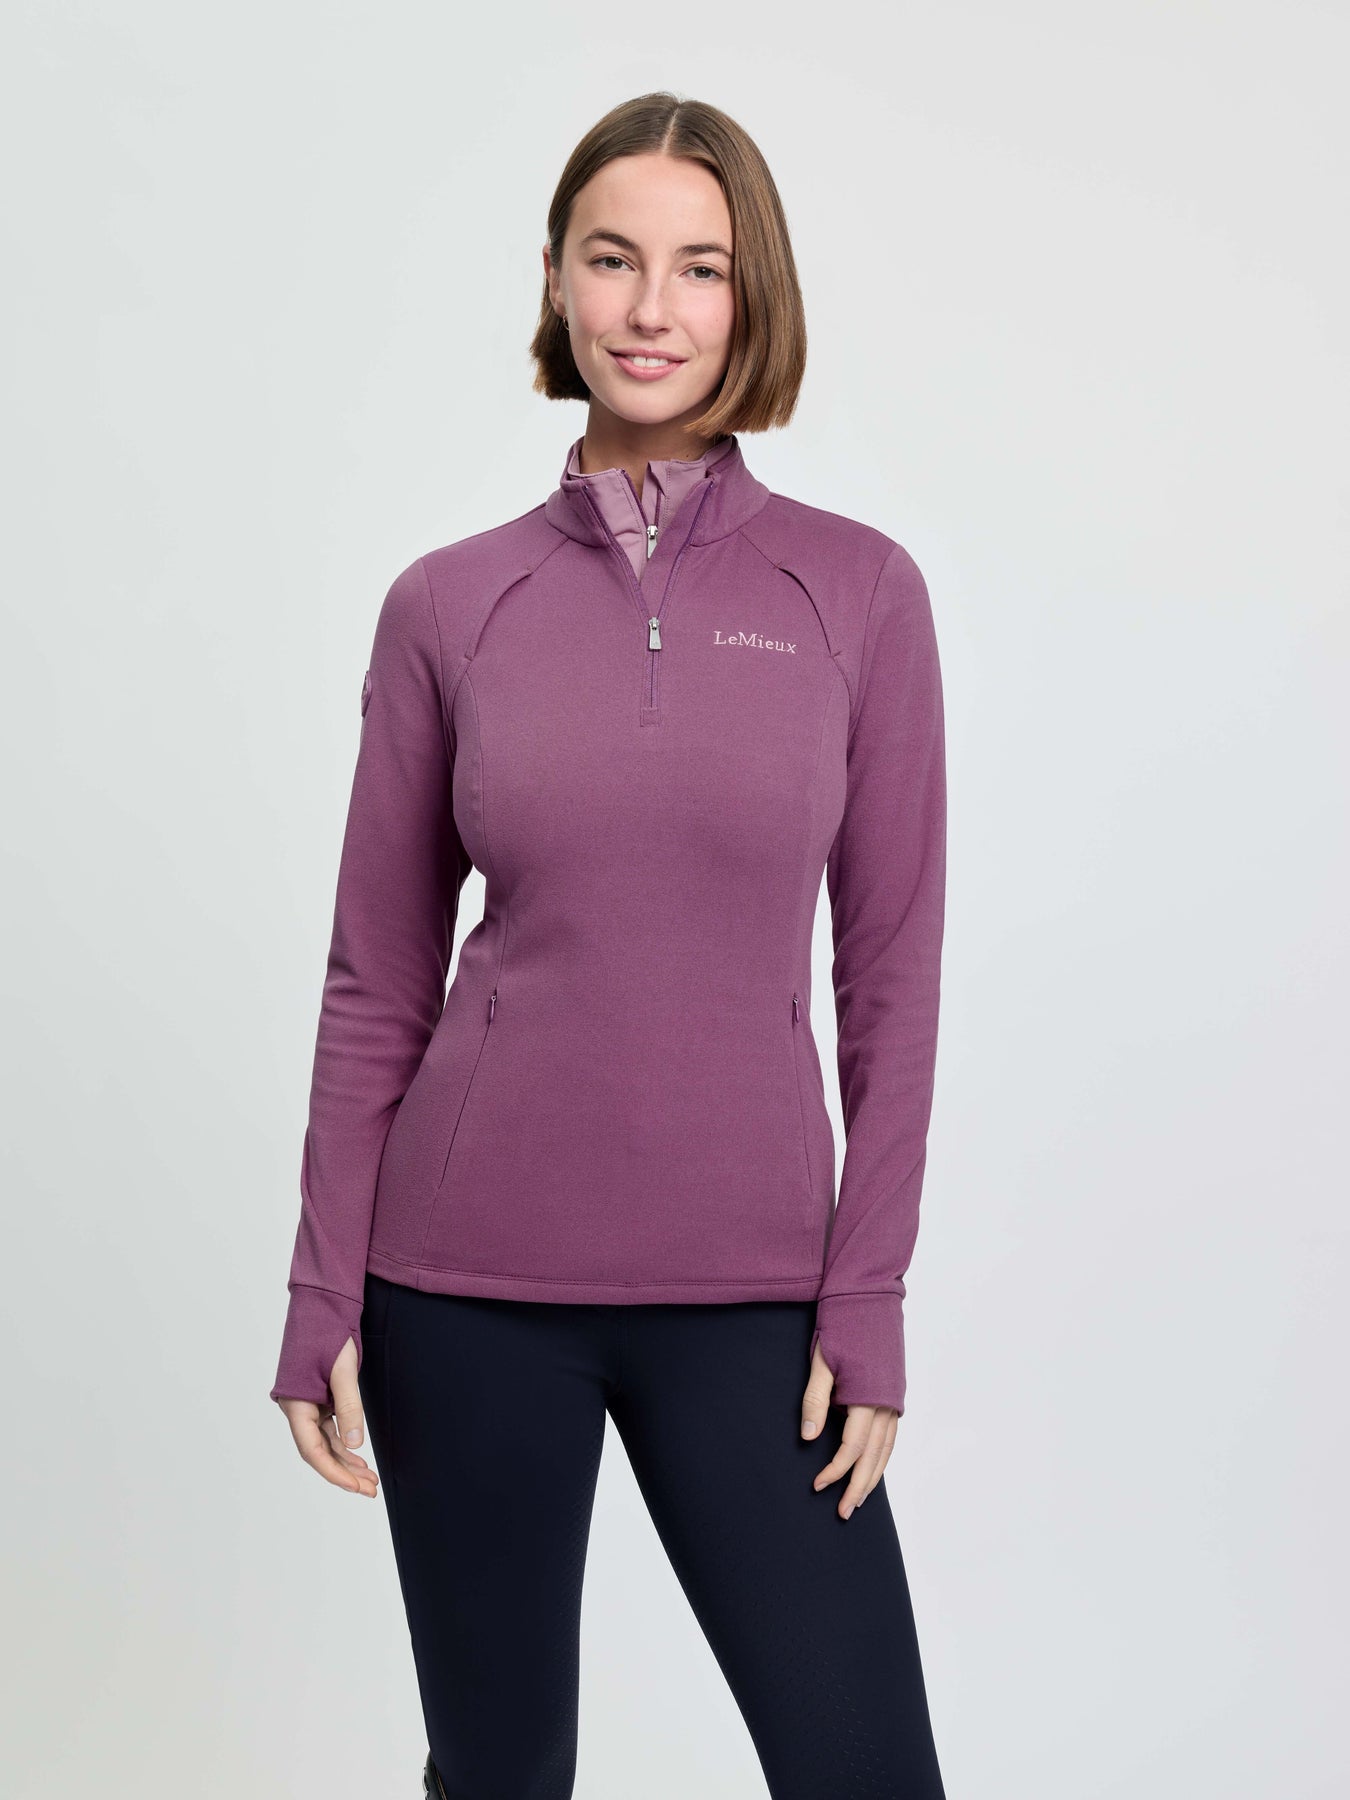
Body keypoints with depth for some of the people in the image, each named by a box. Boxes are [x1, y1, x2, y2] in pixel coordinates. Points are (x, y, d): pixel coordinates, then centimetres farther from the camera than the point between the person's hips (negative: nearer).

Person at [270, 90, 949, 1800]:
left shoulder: (858, 589, -1)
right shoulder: (447, 604, 0)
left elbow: (891, 974, 0)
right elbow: (377, 983, 3)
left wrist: (869, 1295, -3)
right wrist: (324, 1297, 1)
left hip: (746, 1285, 0)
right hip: (472, 1274, 1)